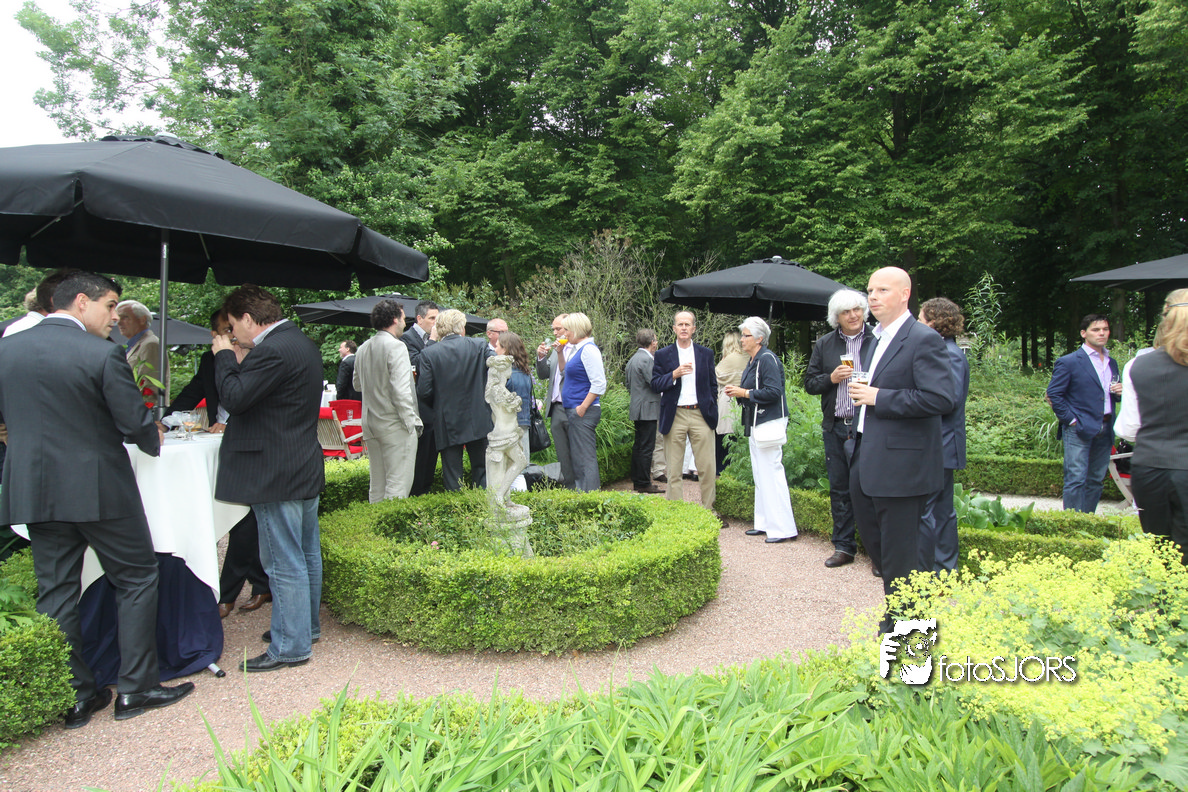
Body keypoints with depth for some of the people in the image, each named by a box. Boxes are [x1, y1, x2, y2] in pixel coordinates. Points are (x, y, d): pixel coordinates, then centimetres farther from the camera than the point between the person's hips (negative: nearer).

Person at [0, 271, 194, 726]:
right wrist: (153, 441, 8)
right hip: (97, 488, -6)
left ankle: (74, 698, 21)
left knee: (56, 594, 13)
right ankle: (136, 688, 14)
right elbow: (137, 424, -13)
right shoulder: (102, 355, -16)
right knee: (137, 580, 9)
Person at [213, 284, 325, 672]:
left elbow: (234, 398, -21)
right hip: (306, 468, 10)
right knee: (306, 554, 19)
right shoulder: (302, 343, 11)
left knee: (283, 562, -1)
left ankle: (290, 646, 9)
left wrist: (225, 356, -8)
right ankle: (307, 626, 34)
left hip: (277, 476, -10)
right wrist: (241, 361, 10)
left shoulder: (272, 351, -20)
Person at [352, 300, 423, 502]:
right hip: (394, 425, -8)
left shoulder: (363, 349, 9)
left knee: (377, 485, 15)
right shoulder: (396, 347, -14)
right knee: (398, 485, -3)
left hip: (370, 423, 8)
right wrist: (412, 422, -14)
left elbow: (357, 385, 21)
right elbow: (401, 391, -20)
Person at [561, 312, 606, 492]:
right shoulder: (574, 348, 15)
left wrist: (583, 407, -19)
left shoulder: (588, 349, -14)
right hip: (574, 411, 10)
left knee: (585, 457, -6)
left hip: (584, 412, -10)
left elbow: (599, 384, -21)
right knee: (576, 458, 15)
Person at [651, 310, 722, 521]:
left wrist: (712, 412, 8)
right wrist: (674, 375, -15)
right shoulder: (662, 355, 7)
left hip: (701, 415, 1)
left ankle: (709, 511, 12)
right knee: (673, 469, 2)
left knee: (707, 468, 0)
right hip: (674, 416, -1)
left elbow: (713, 385, 15)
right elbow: (655, 385, 0)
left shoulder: (706, 354, 12)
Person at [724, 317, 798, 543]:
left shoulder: (767, 359, -14)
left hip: (769, 423, -11)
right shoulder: (752, 361, 16)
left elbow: (773, 391, -22)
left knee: (771, 471, -9)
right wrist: (737, 391, 5)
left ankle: (783, 528, -3)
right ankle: (765, 523, 22)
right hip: (755, 423, 11)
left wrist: (744, 393, -16)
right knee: (760, 474, 13)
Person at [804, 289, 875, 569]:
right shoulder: (823, 345, 10)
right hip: (835, 428, 4)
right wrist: (831, 378, -8)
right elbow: (810, 383, 10)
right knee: (839, 488, 10)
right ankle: (843, 546, 21)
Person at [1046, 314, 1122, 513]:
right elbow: (1053, 394, -8)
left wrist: (1120, 392, 1)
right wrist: (1070, 419, -12)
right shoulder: (1068, 362, -6)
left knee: (1096, 480, 11)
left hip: (1105, 430, 7)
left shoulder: (1112, 363, 16)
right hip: (1079, 429, -6)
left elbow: (1111, 396, 24)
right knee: (1076, 480, -7)